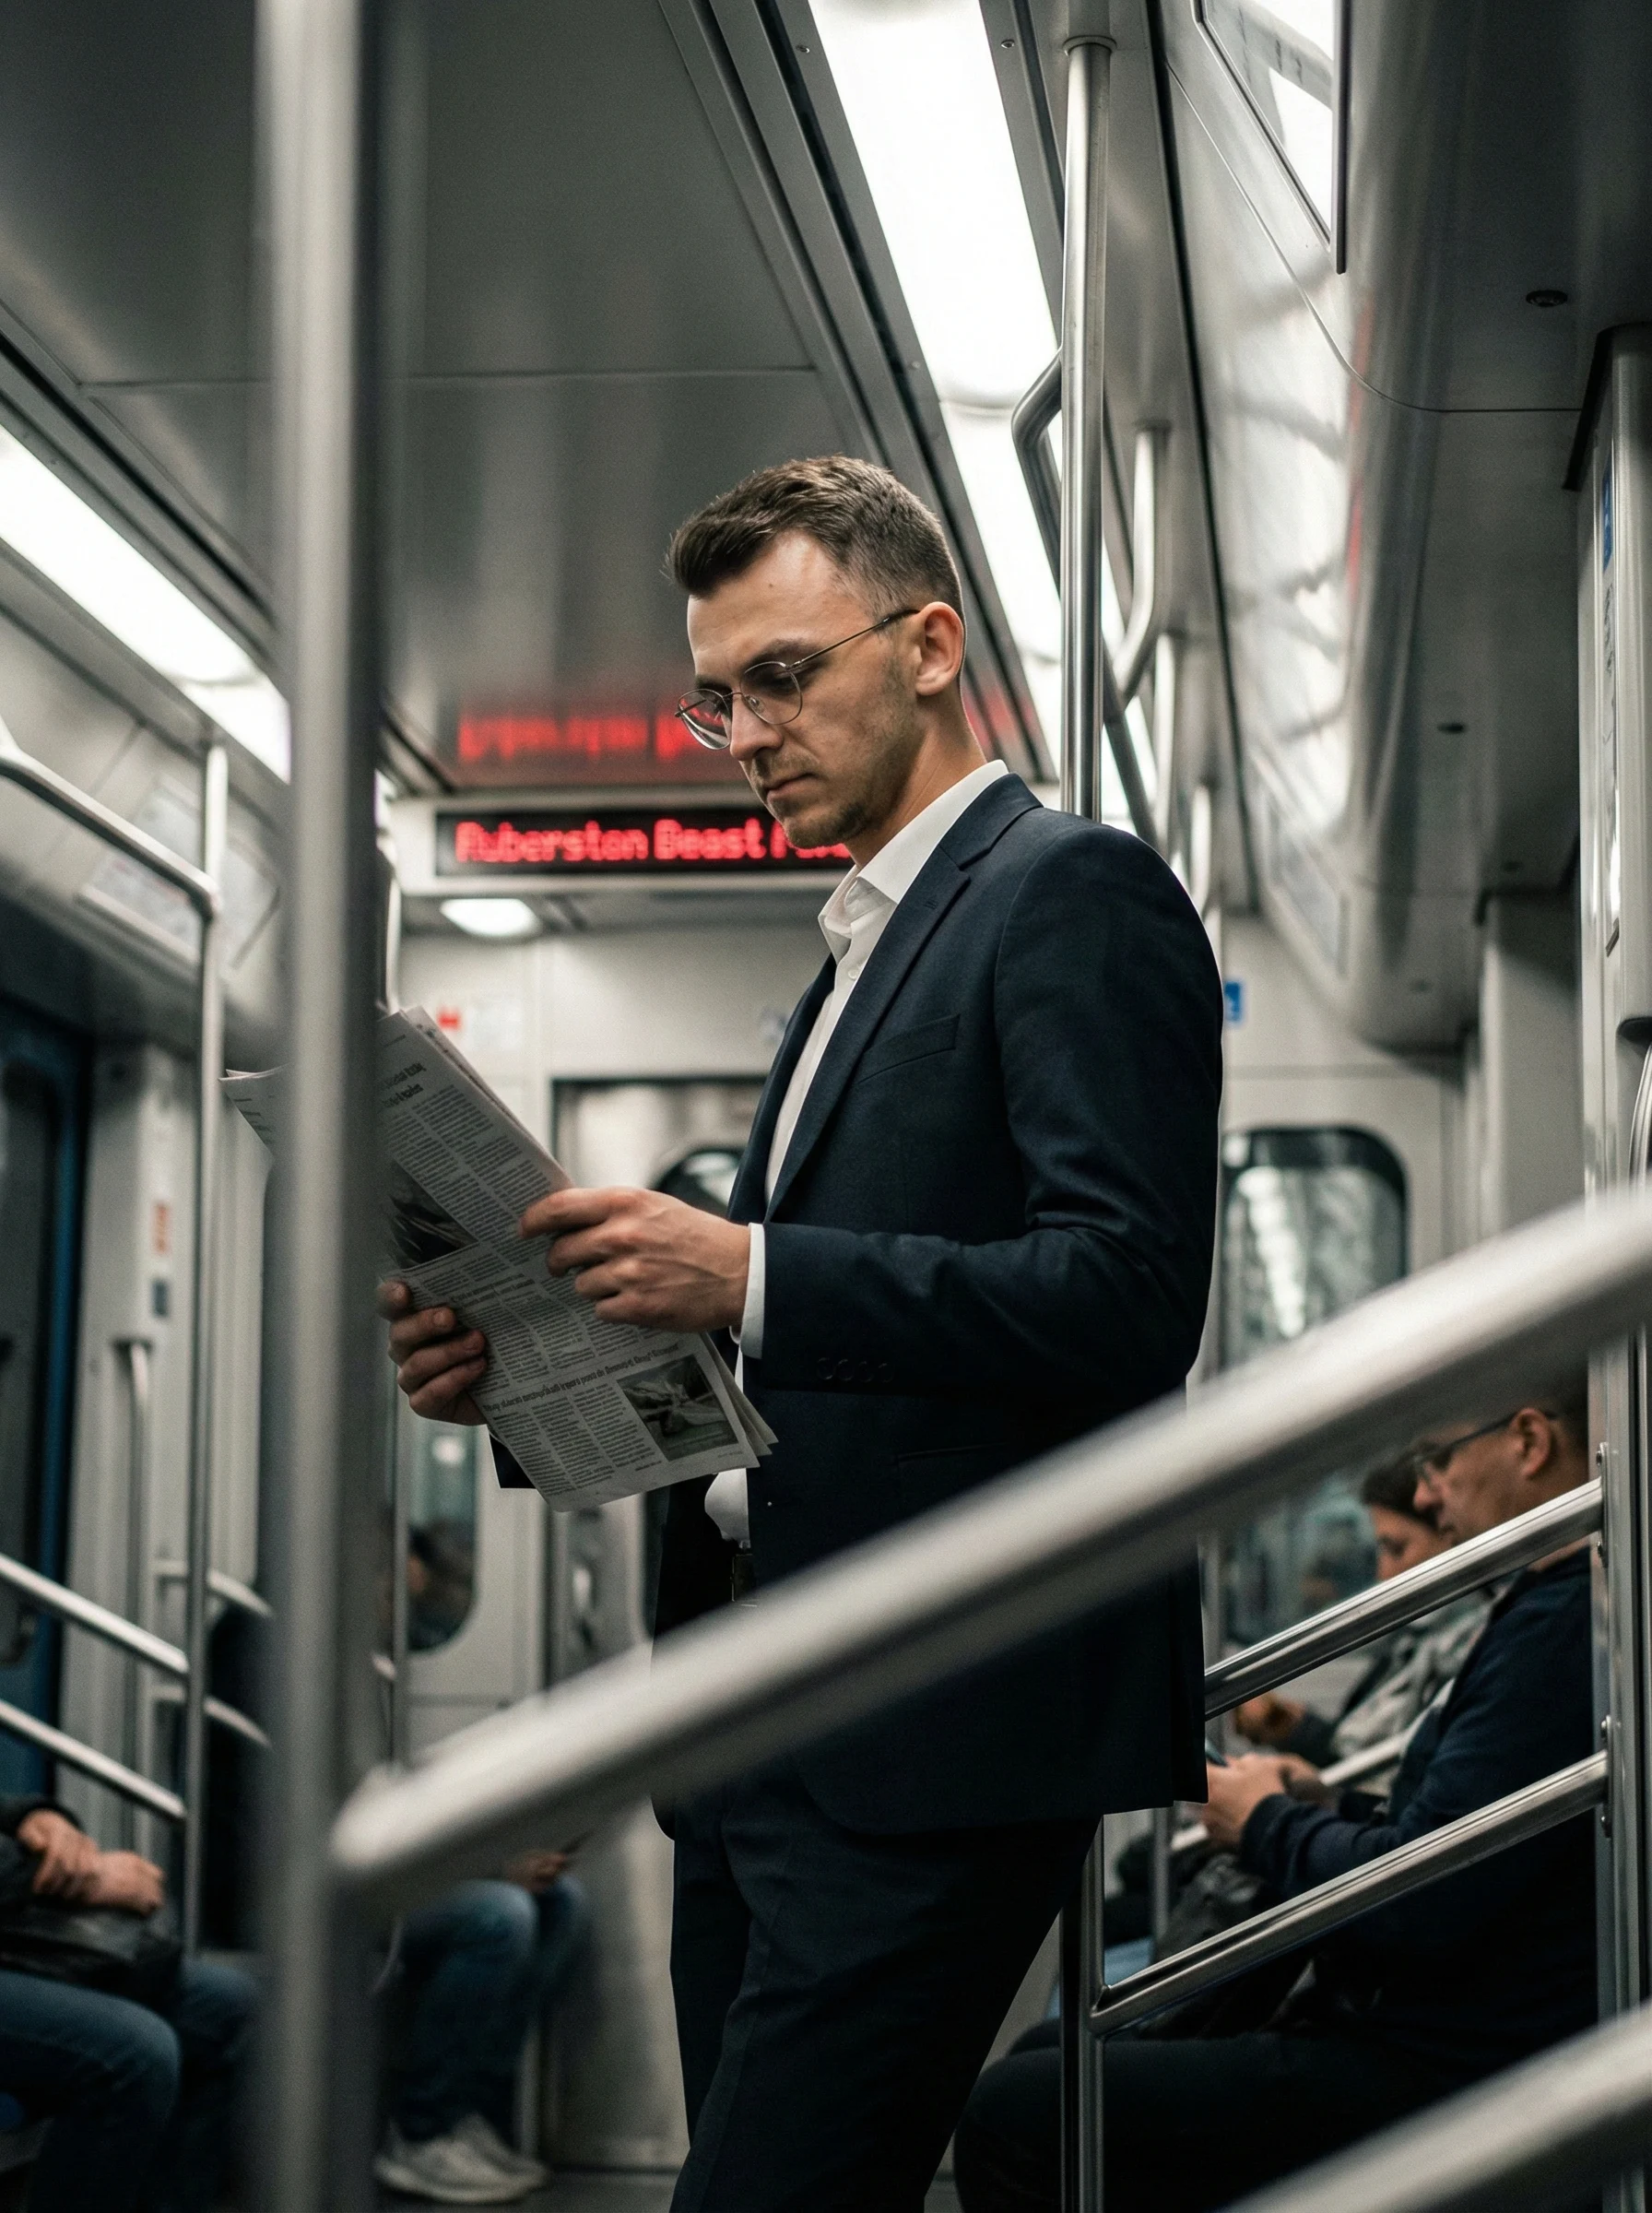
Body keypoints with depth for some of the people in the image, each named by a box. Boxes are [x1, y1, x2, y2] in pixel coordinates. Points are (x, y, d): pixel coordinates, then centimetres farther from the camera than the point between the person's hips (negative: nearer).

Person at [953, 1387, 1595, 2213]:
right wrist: (1323, 1806, 10)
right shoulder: (1557, 1608, 15)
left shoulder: (1560, 1623, -20)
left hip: (1441, 2075, -11)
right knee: (1045, 2058, 18)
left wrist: (1269, 1823, -5)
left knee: (1008, 2118, -15)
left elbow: (1417, 1905, -24)